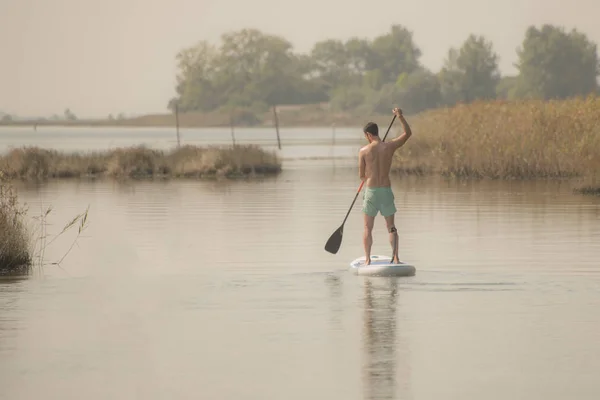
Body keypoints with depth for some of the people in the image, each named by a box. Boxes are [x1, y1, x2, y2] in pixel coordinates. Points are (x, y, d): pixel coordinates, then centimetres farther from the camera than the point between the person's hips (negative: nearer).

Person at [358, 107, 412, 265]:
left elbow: (361, 176, 2)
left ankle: (367, 259, 3)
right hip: (386, 190, 2)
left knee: (368, 228, 10)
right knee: (391, 227, 11)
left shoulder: (364, 151, -6)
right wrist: (400, 116, 13)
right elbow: (408, 133, 11)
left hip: (371, 191, -2)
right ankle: (395, 257, 0)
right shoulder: (390, 146, -3)